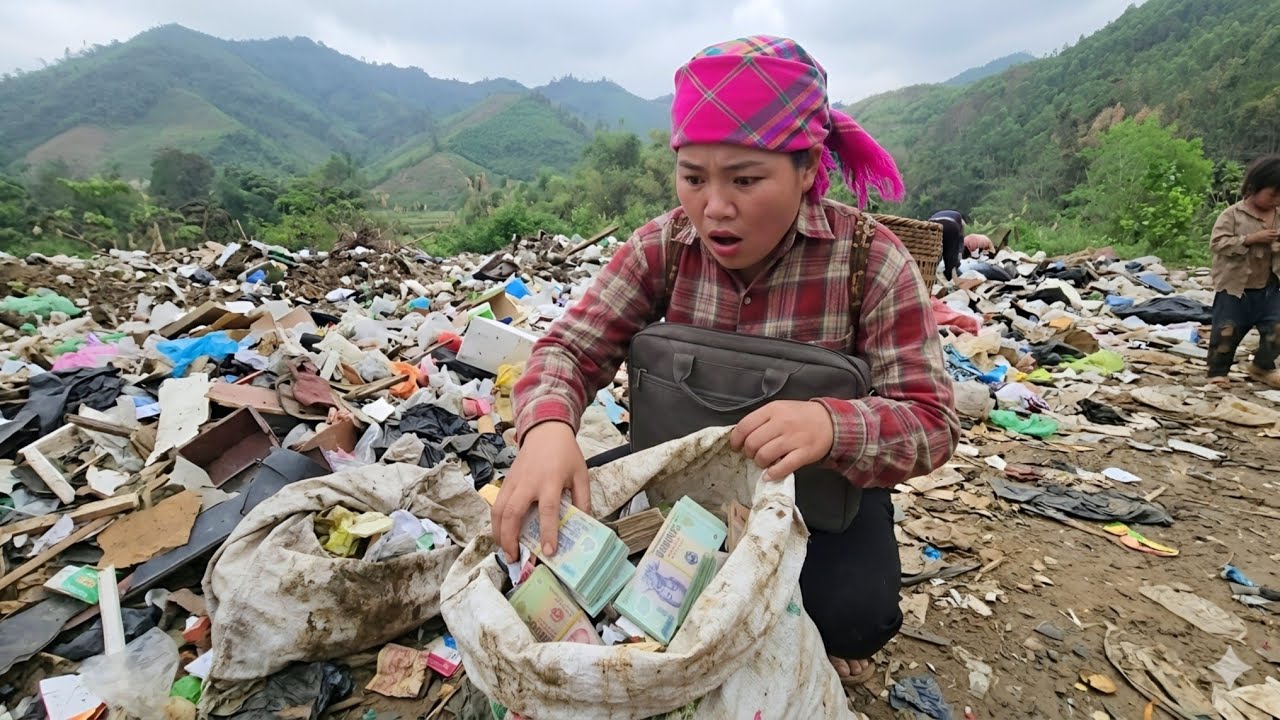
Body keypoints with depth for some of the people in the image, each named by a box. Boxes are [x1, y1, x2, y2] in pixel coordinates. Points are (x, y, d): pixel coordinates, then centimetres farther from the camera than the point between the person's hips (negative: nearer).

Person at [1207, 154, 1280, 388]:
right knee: (1226, 334, 2)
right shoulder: (1232, 214, -9)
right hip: (1235, 289, -5)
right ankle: (1217, 372, 17)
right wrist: (1251, 239, -23)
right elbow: (1218, 242, -17)